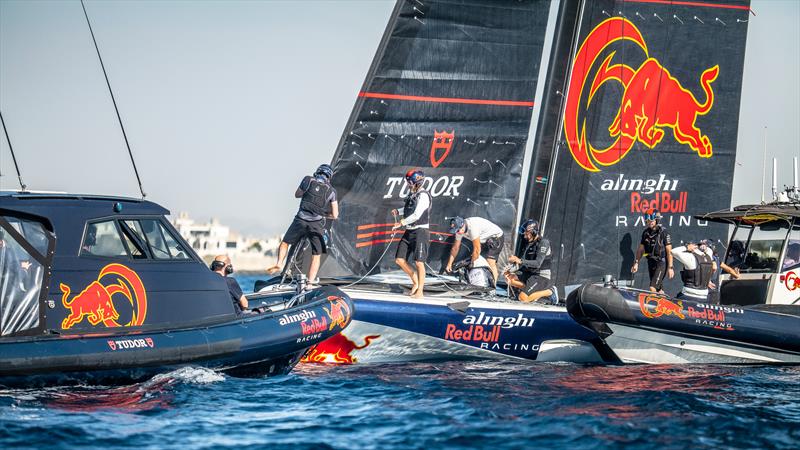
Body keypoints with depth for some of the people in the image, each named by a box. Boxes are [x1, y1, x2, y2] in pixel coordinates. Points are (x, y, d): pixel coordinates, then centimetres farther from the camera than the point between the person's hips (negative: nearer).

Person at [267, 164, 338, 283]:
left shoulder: (308, 180, 3)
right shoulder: (331, 191, 3)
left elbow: (297, 195, 20)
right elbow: (335, 215, 2)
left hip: (300, 221, 1)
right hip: (317, 225, 0)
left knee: (285, 242, 23)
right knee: (316, 256, 8)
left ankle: (279, 264, 4)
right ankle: (310, 282, -3)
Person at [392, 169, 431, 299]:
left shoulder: (423, 196, -15)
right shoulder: (411, 194, 12)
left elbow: (416, 215, -23)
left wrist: (402, 223, -21)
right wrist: (398, 211, 13)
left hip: (421, 231, -9)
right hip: (409, 231, 9)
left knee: (419, 262, -7)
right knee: (400, 260, 6)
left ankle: (419, 291, -1)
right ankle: (415, 282, 23)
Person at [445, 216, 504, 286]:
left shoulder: (472, 227, -36)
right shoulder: (459, 229, -9)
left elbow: (477, 249, -30)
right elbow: (455, 248, 5)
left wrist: (472, 264, -18)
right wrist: (449, 264, 6)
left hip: (495, 237, -9)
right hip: (484, 240, 9)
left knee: (490, 262, -20)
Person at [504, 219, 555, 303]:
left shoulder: (543, 243, -14)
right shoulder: (529, 244, 12)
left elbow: (537, 264, -25)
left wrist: (520, 261, -33)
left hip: (541, 276, -8)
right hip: (529, 274, 8)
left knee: (523, 298, -22)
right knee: (509, 279, -8)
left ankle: (548, 292, -4)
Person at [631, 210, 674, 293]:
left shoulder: (663, 232, -10)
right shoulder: (646, 232, 8)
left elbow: (669, 251, -10)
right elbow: (640, 249, 15)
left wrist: (670, 267, -13)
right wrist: (636, 263, 7)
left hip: (661, 263, -6)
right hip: (651, 263, 6)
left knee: (652, 288, -17)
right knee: (659, 290, 12)